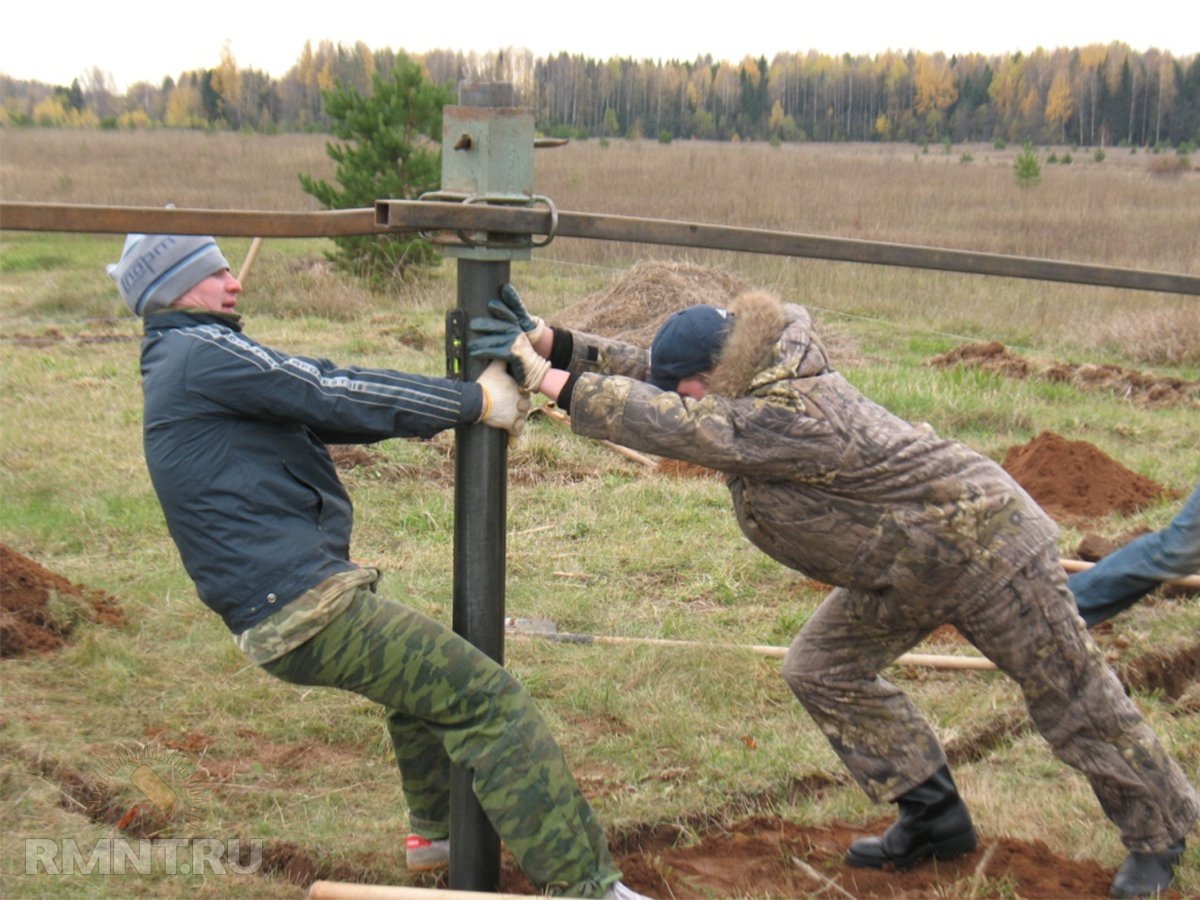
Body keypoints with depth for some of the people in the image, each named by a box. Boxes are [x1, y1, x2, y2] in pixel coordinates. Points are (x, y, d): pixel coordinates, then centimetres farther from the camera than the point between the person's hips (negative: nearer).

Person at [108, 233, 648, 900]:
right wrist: (476, 402, -6)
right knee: (486, 697, -12)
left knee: (424, 669, 33)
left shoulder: (178, 368, 20)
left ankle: (438, 831, 46)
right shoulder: (200, 354, -11)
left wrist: (451, 407, 9)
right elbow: (337, 395, -14)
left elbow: (319, 404, 17)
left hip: (276, 608, 11)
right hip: (303, 606, -11)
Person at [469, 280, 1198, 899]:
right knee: (823, 671, 7)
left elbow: (673, 424, -43)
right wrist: (551, 340, -17)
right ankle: (935, 815, 20)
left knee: (1072, 701, 7)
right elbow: (648, 373, -5)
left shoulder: (789, 416, -35)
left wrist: (548, 379, -39)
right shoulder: (758, 388, -7)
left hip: (986, 545, -9)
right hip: (907, 565, 9)